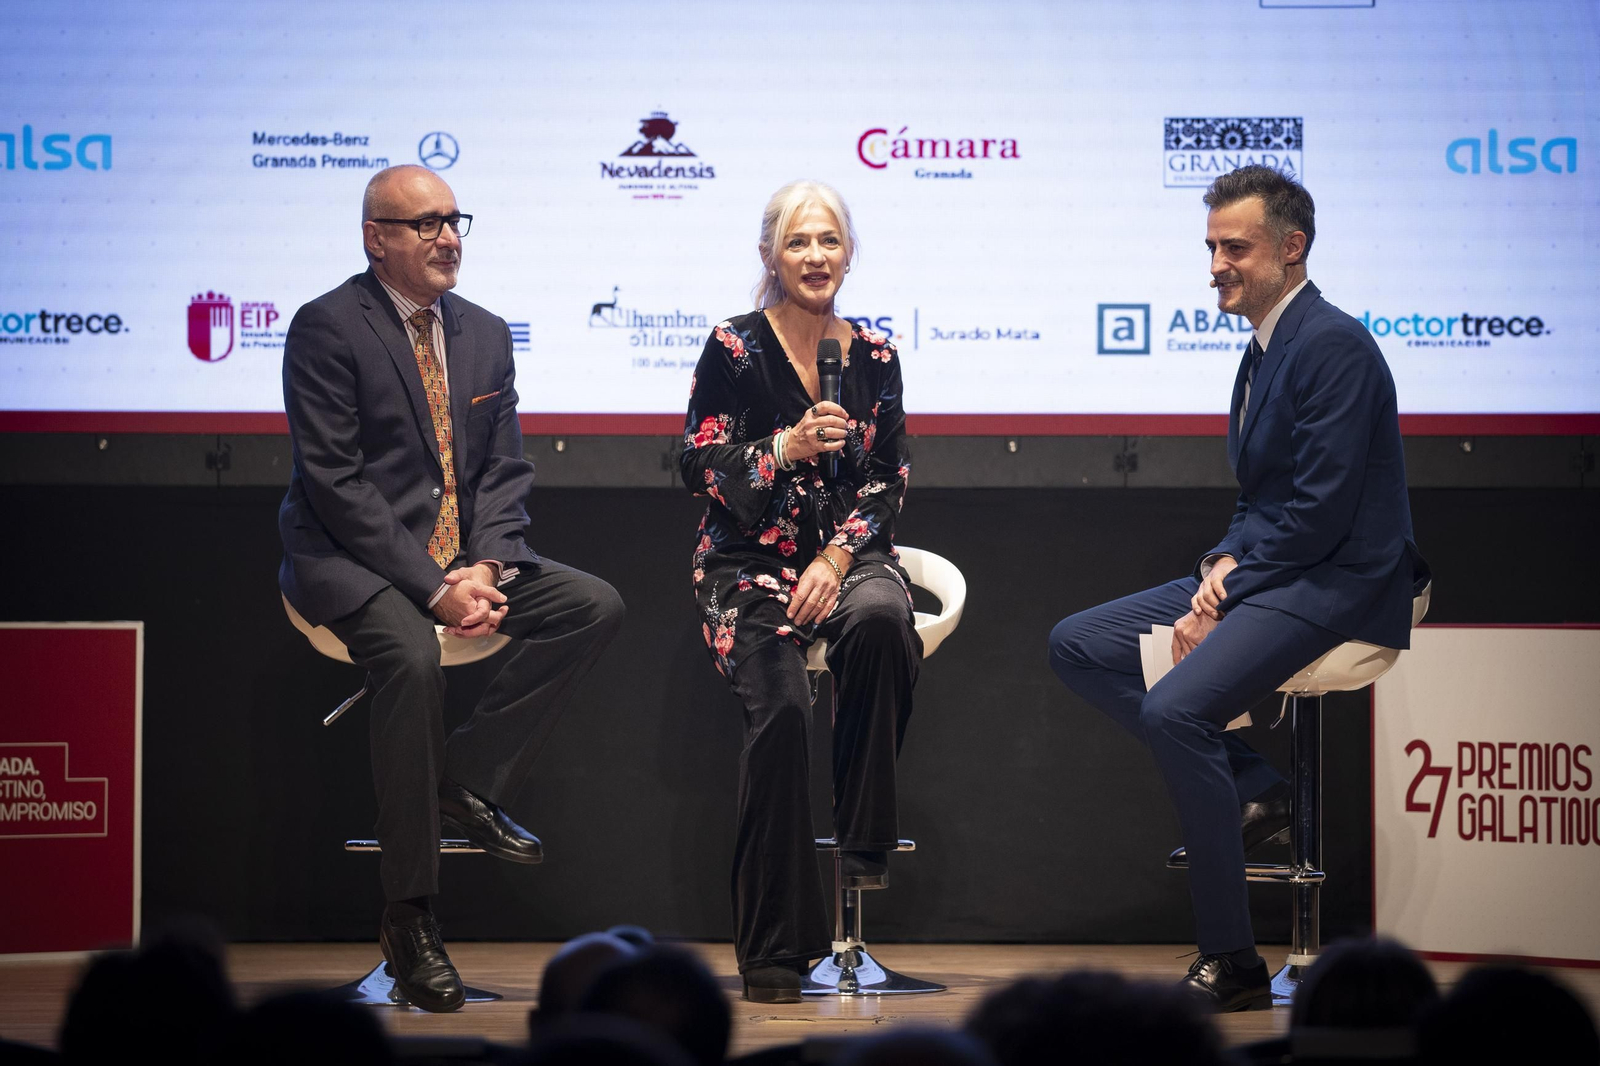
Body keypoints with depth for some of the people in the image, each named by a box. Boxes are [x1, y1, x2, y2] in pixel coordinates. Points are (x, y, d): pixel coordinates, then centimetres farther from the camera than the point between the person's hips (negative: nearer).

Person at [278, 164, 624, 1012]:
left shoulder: (485, 335, 12)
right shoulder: (327, 328, -9)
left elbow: (505, 471, 11)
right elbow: (335, 481, -15)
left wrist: (485, 567, -10)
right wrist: (430, 587, -22)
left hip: (462, 562, 7)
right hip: (352, 561, -7)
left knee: (596, 606, -11)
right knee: (411, 657, -34)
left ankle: (470, 779, -4)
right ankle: (409, 917, -26)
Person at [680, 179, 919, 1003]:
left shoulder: (873, 356, 9)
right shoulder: (735, 348, 0)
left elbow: (888, 479, 7)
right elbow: (701, 465, -4)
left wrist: (838, 557, -9)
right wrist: (789, 448, -19)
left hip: (849, 555, 2)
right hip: (749, 562, -2)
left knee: (879, 619, -35)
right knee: (781, 705, -26)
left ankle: (865, 836, -19)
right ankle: (772, 949, -19)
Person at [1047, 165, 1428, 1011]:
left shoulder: (1332, 346, -15)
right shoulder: (1265, 346, 15)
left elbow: (1322, 511, -21)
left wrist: (1226, 598, -17)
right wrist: (1223, 564, 0)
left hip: (1336, 584, -10)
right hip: (1264, 571, 10)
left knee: (1175, 708, -28)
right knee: (1076, 645, 6)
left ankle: (1231, 963, -20)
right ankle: (1249, 788, 0)